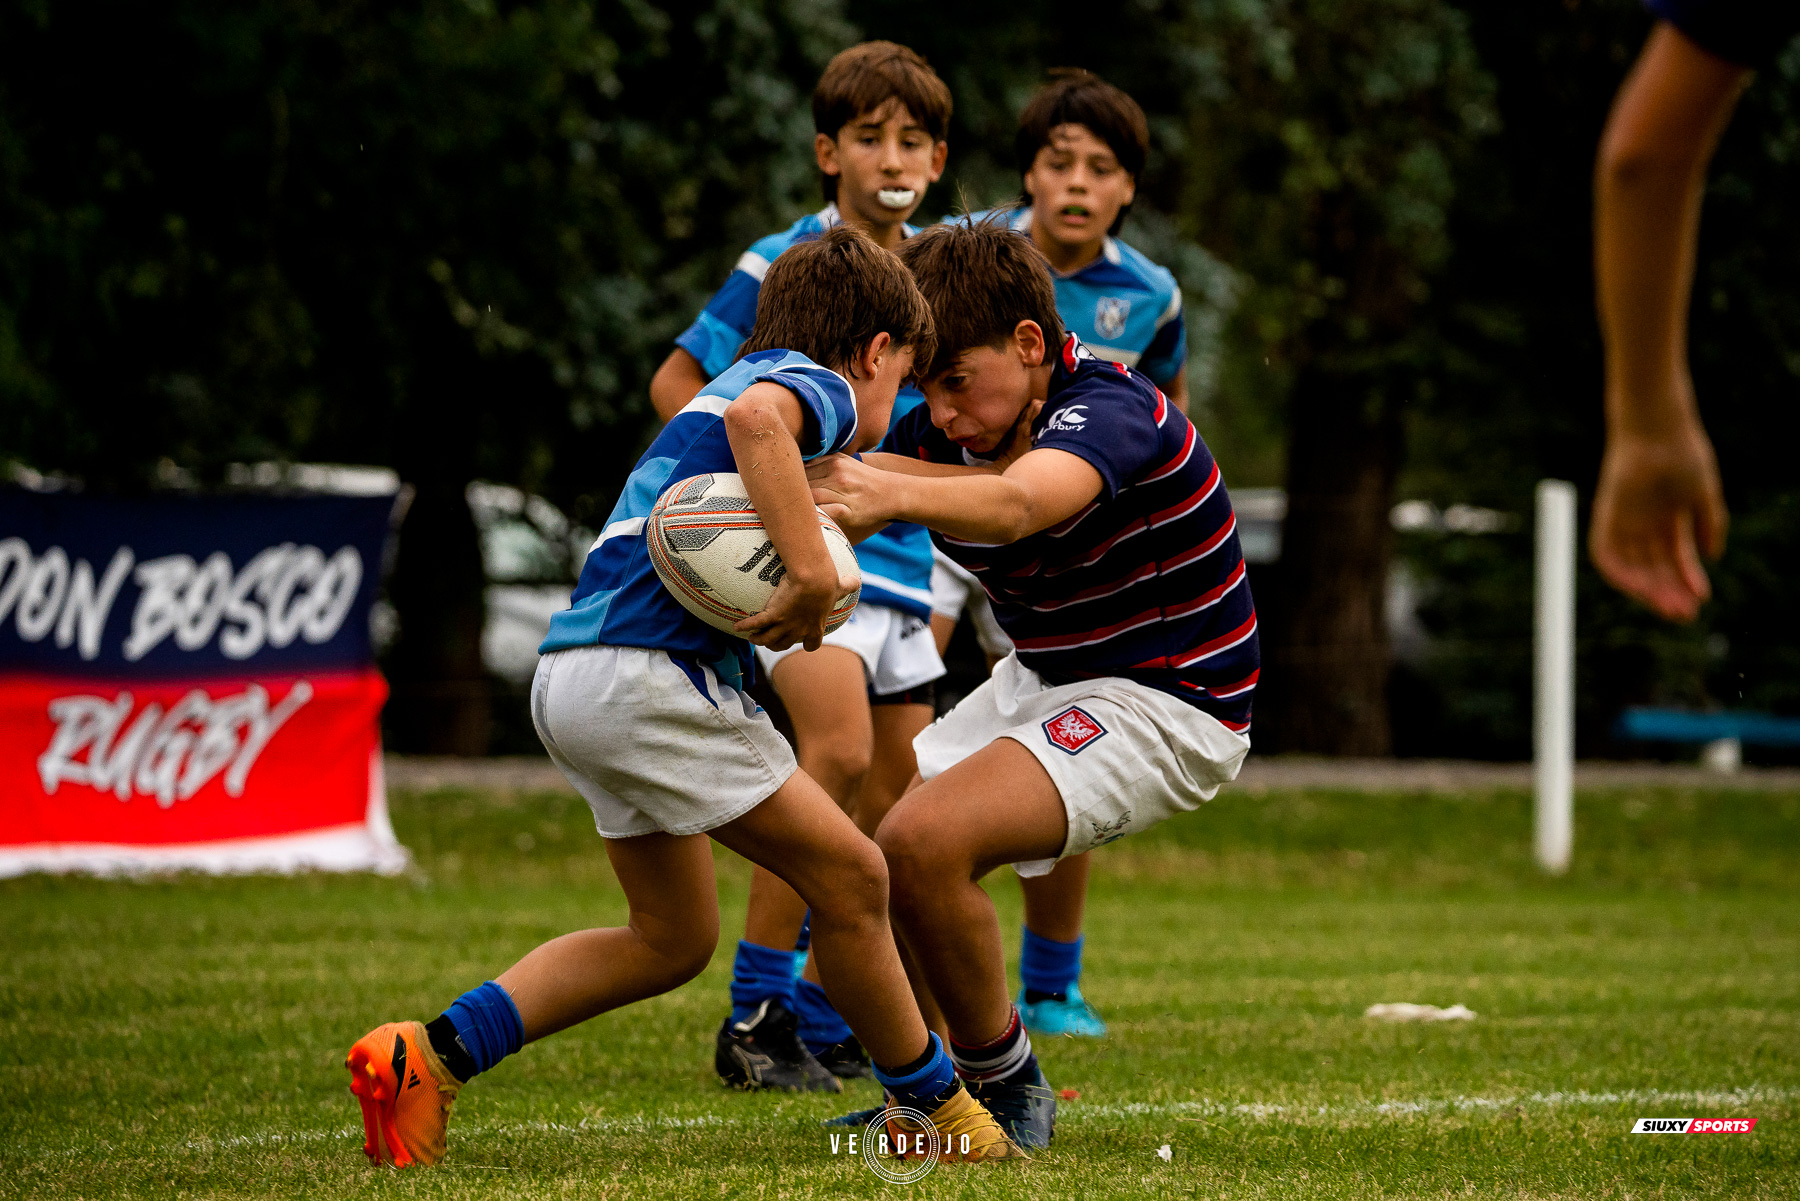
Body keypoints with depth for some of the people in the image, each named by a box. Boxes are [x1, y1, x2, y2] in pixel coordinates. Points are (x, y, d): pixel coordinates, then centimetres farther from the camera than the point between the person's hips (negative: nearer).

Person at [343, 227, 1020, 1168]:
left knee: (674, 938, 17)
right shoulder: (816, 384, -2)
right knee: (850, 877, -2)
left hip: (573, 676, 10)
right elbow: (755, 416, -25)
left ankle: (428, 1054, 9)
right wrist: (811, 573, -28)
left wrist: (803, 593, 9)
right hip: (650, 674, -10)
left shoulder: (740, 380, 27)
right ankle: (936, 1109, 8)